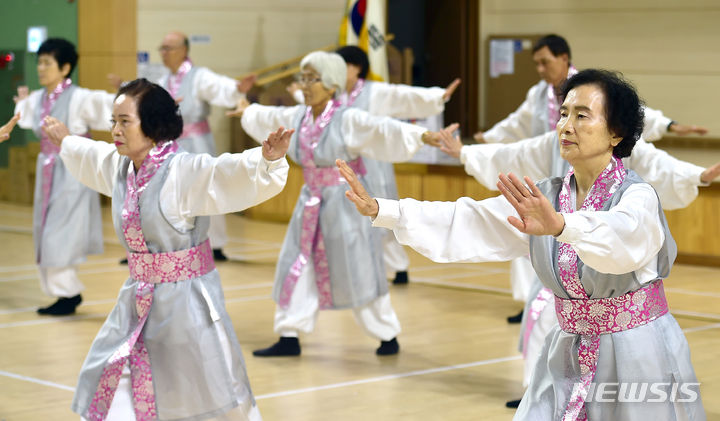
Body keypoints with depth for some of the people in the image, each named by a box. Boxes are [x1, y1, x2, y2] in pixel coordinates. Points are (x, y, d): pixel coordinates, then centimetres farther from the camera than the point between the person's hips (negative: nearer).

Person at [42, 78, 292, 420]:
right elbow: (89, 156, 26)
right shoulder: (120, 165, 3)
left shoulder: (187, 171, -20)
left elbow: (235, 172, -33)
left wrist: (268, 158, -52)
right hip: (139, 299, 7)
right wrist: (65, 142, 43)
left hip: (186, 298, -7)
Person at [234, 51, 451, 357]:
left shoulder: (349, 120, -17)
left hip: (344, 203, -6)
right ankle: (289, 338, 18)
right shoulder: (297, 117, 3)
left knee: (358, 272, 0)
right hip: (311, 203, 7)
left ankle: (388, 336, 16)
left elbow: (383, 129, -31)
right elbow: (268, 117, 24)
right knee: (296, 268, 8)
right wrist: (248, 111, 42)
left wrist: (421, 136, -46)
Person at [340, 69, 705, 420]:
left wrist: (561, 226, -59)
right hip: (568, 356, 5)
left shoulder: (637, 195, -15)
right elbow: (465, 225, -2)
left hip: (639, 358, -5)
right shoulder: (542, 202, 4)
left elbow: (623, 238, -38)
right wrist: (379, 210, -13)